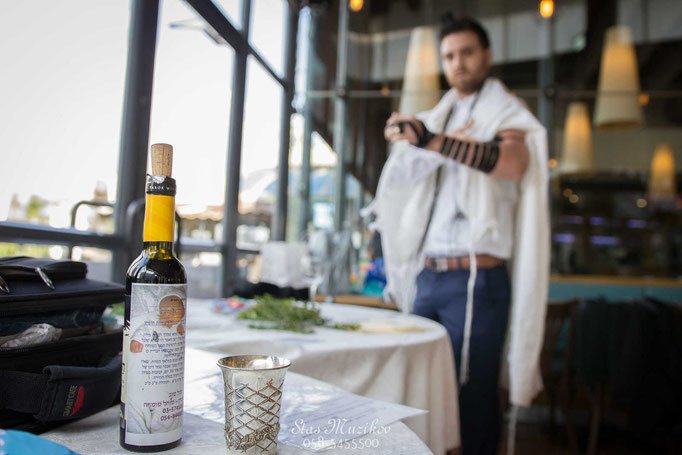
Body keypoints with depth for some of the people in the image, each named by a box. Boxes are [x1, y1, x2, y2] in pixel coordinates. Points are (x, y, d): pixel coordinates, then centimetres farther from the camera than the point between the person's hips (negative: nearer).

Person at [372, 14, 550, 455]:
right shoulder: (435, 119, 19)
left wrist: (429, 140, -24)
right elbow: (399, 174, 5)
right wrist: (431, 142, -11)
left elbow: (513, 162, -19)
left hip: (475, 281, -5)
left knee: (471, 401, -1)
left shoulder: (505, 113, 4)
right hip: (425, 277, 6)